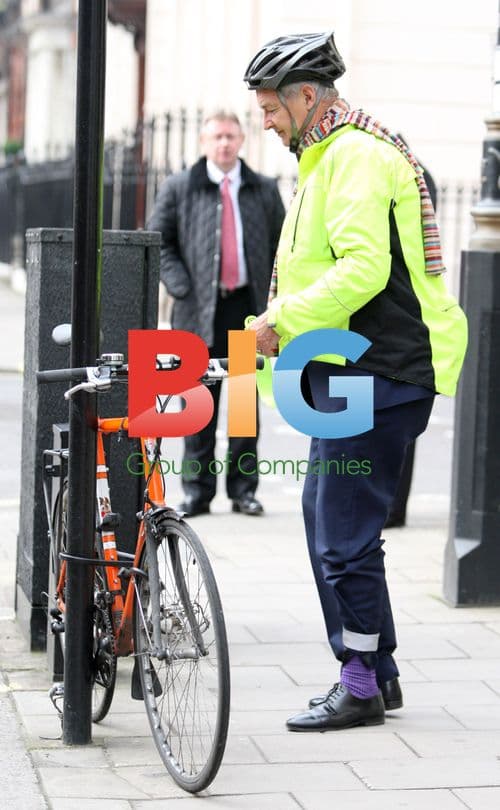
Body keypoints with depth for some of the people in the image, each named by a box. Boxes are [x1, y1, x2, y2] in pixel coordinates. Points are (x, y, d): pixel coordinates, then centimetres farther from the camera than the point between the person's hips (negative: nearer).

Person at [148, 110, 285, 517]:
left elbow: (282, 245, 14)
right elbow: (159, 241, 6)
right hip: (199, 308, -1)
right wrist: (180, 286, -6)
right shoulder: (179, 188, 5)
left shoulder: (265, 190, 9)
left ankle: (244, 487, 12)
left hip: (248, 306, 1)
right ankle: (197, 489, 9)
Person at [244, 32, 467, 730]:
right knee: (328, 516, 15)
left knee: (344, 532, -7)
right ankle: (377, 672, 23)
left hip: (373, 375, -11)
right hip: (348, 370, 11)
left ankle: (361, 688, 2)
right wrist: (282, 321, 14)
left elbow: (363, 270, -25)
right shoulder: (331, 156, 20)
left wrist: (283, 317, -21)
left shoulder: (357, 156, -14)